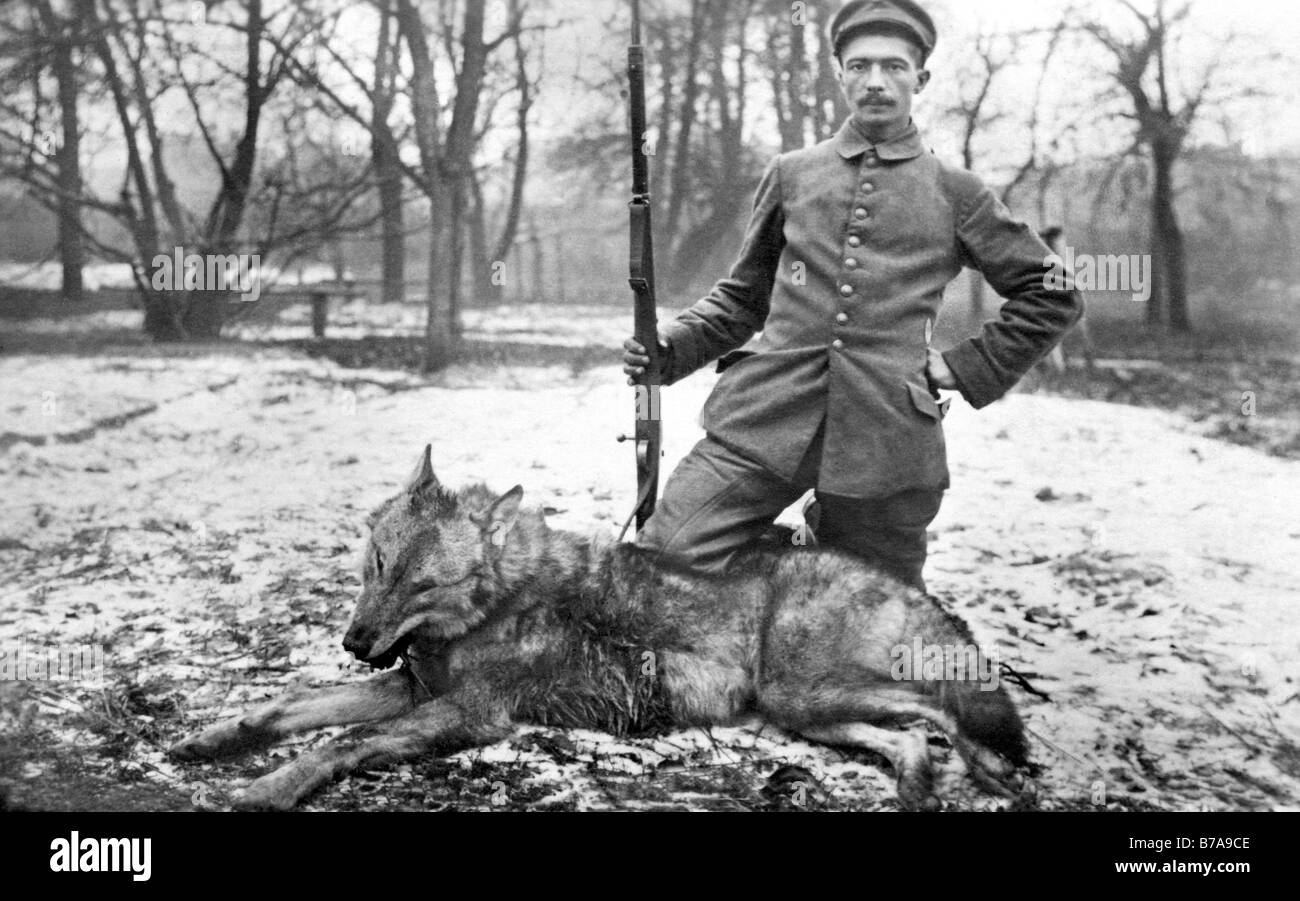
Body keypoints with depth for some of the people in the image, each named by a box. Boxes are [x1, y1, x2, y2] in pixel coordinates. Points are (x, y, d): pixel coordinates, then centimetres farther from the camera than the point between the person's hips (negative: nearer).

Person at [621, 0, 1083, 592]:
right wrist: (670, 349, 6)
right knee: (662, 557, -18)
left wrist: (965, 370, 8)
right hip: (765, 420, 1)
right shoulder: (790, 174, 15)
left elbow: (1053, 295, 17)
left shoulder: (954, 193, 11)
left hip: (886, 438, 0)